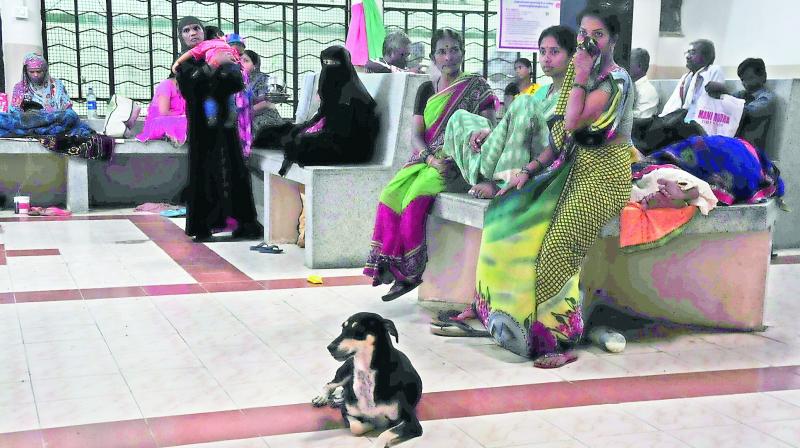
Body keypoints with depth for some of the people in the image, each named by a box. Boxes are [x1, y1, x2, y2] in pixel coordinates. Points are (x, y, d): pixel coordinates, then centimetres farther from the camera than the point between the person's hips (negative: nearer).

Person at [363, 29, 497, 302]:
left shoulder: (476, 88, 4)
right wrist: (431, 159, -13)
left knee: (415, 199, -30)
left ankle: (411, 271, -18)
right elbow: (415, 135, 7)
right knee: (390, 194, -24)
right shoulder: (426, 90, 15)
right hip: (425, 159, 5)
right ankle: (398, 269, -20)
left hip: (458, 164, -4)